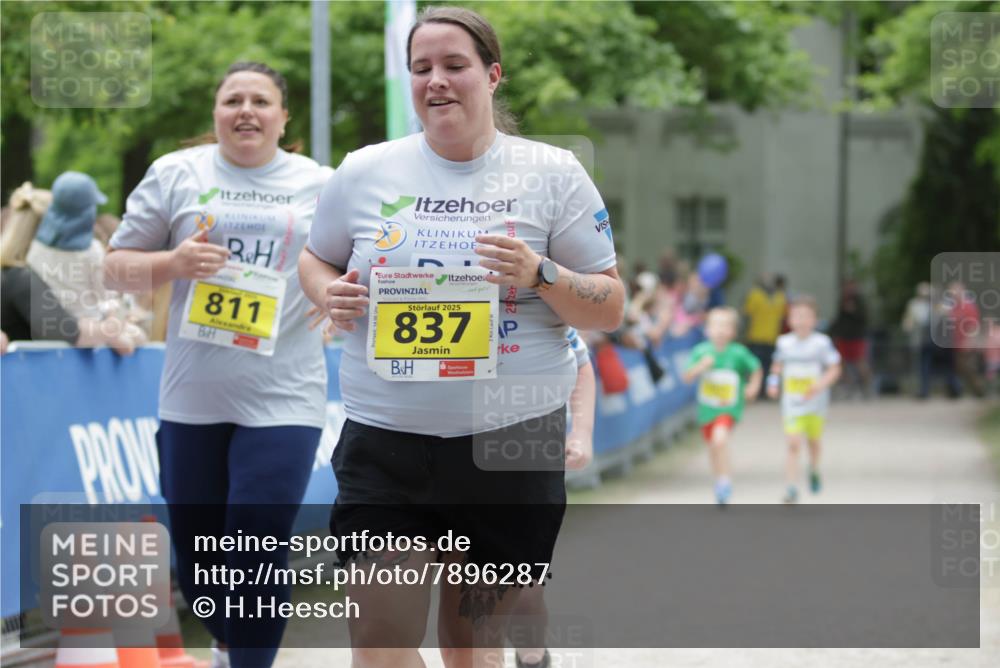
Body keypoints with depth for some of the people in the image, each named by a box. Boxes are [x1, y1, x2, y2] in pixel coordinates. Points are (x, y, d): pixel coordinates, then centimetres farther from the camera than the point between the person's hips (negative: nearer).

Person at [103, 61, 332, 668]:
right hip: (193, 397, 2)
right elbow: (118, 268, 6)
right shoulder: (177, 174, 5)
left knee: (259, 554, -11)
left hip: (283, 401, -2)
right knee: (196, 548, 13)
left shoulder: (321, 186, 5)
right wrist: (172, 263, -13)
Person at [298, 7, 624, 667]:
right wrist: (330, 295, -3)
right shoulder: (365, 172, 4)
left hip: (511, 443, 0)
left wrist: (540, 277, -17)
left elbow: (610, 309, 2)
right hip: (386, 444, 1)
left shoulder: (552, 174, 0)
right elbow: (316, 260, 20)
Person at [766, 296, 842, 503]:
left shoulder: (822, 343, -8)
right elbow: (777, 365, 17)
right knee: (793, 445, -12)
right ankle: (791, 489, -13)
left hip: (815, 403, 0)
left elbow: (834, 369, -6)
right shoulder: (784, 342, 0)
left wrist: (821, 384, -22)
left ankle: (814, 470, 49)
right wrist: (773, 382, 2)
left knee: (813, 440, 17)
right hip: (792, 404, 0)